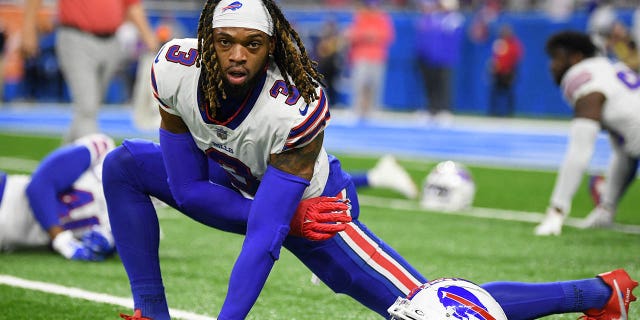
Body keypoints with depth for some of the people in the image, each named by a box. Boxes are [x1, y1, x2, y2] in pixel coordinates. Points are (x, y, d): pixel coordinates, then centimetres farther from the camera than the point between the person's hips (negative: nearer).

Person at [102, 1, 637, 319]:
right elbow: (186, 188, -17)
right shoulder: (176, 70, -25)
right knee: (124, 167, -6)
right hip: (240, 189, 6)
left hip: (315, 205, -5)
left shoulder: (297, 108, -38)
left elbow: (264, 239, -37)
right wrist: (273, 217, -25)